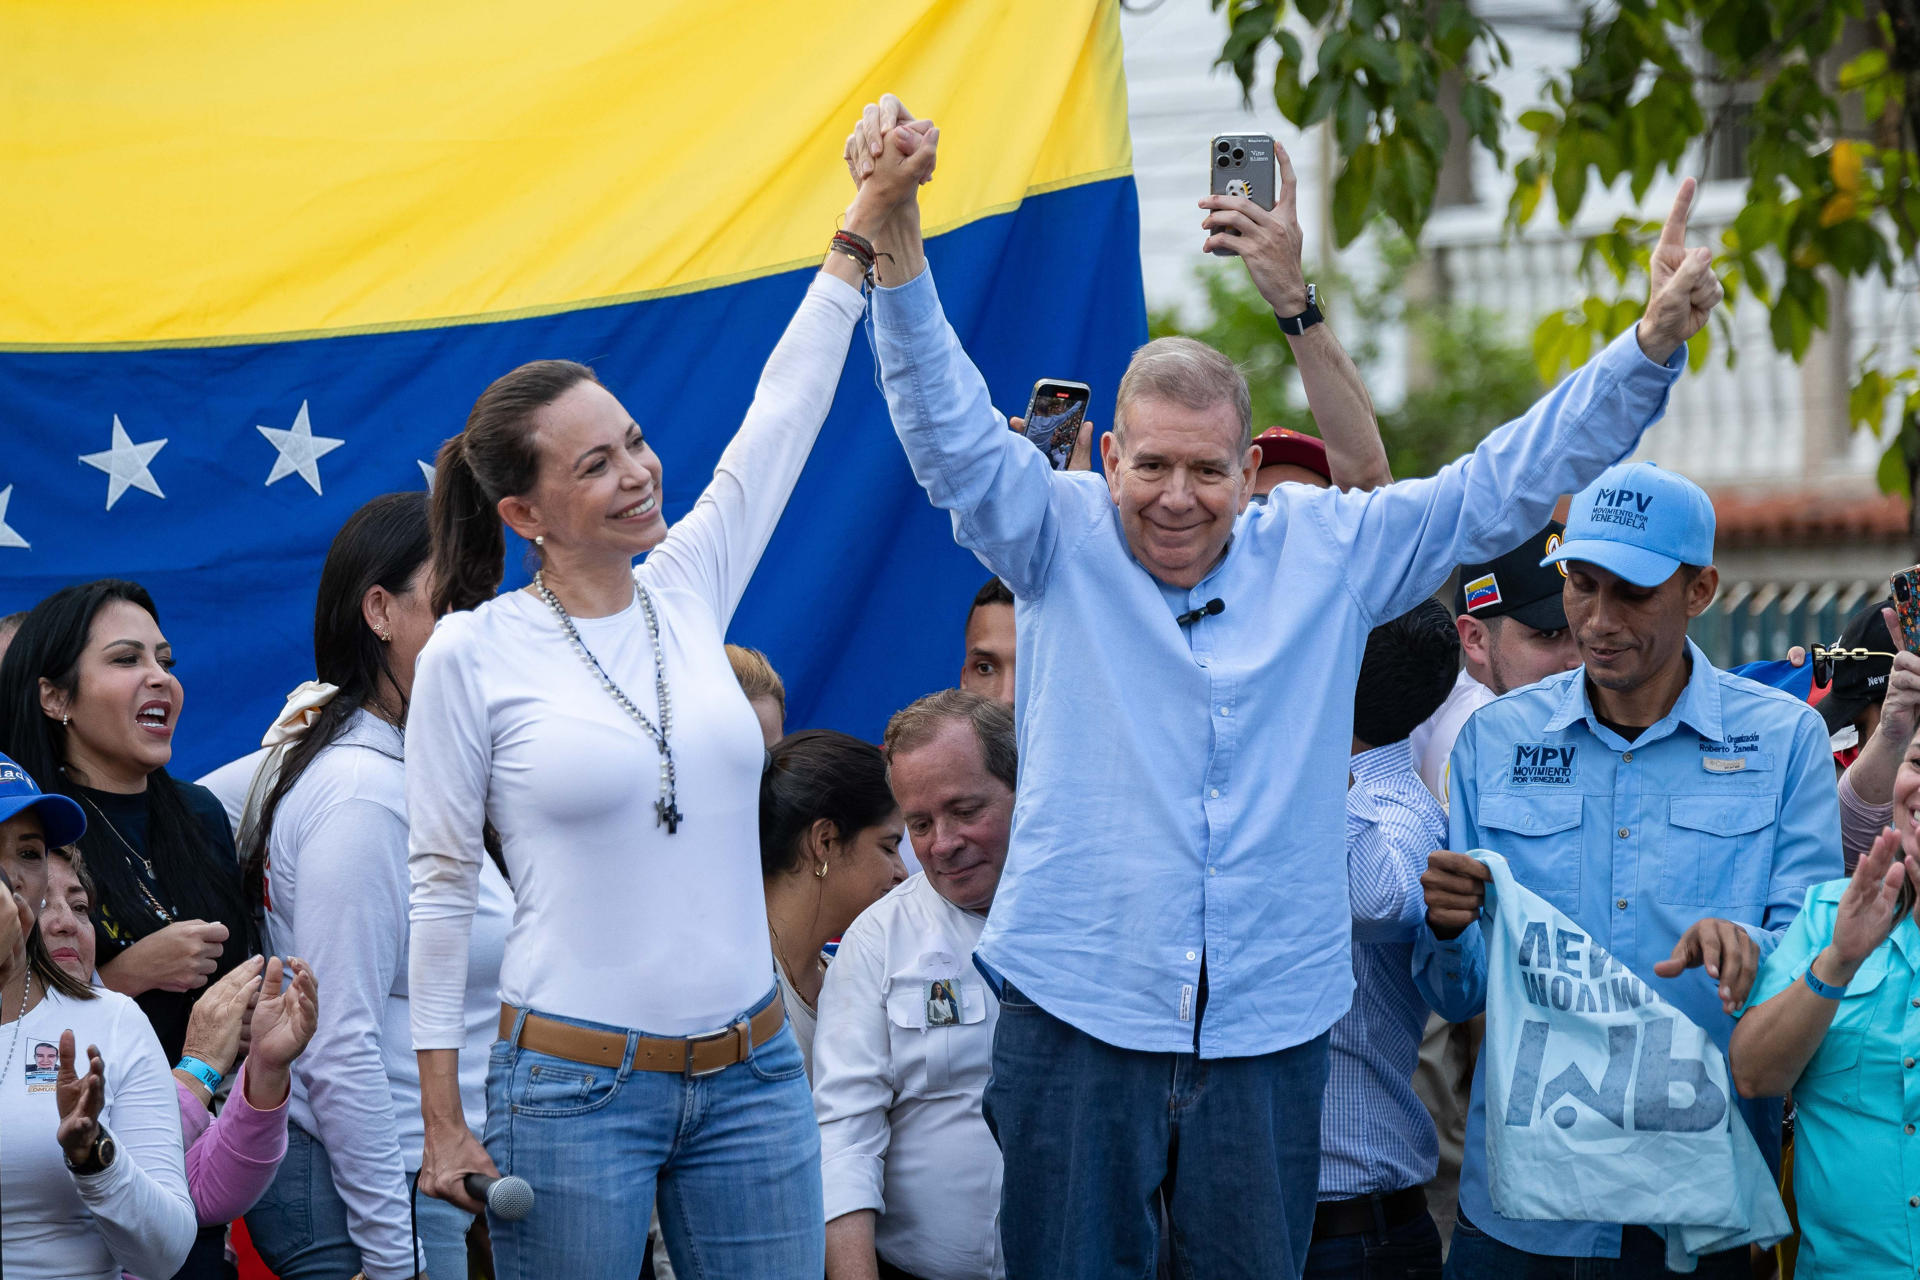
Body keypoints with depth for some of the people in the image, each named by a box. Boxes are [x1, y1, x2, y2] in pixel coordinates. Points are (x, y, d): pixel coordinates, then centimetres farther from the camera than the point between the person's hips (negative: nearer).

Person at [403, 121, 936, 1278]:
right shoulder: (475, 652, -5)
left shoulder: (689, 586, 7)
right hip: (574, 1085, -4)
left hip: (751, 1079, 4)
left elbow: (784, 413, 11)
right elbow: (440, 882, -2)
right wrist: (444, 1121, -4)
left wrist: (867, 224, 9)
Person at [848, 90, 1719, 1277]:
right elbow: (950, 431, -11)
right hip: (1078, 1012, -2)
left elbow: (1504, 483, 6)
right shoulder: (1059, 538, 1)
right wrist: (897, 238, -26)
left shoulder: (1328, 550, 6)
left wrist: (1653, 345, -4)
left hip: (1270, 1027, 2)